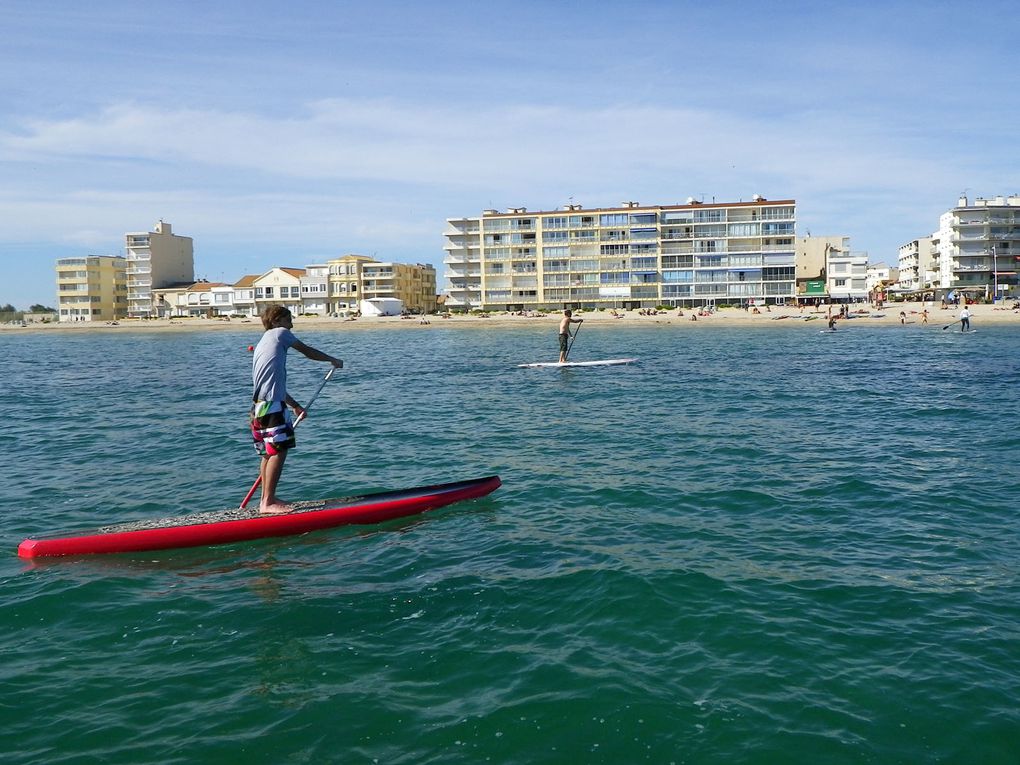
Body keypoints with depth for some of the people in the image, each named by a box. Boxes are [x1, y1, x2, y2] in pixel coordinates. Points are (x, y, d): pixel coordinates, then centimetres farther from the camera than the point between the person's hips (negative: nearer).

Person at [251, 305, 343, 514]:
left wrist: (295, 405, 35)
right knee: (279, 451, -10)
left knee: (268, 453, 14)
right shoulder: (280, 333, 2)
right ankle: (268, 502, -10)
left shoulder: (263, 343, 27)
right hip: (272, 406, -10)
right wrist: (333, 360, 26)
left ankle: (267, 499, 20)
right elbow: (308, 351, 10)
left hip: (260, 405, 10)